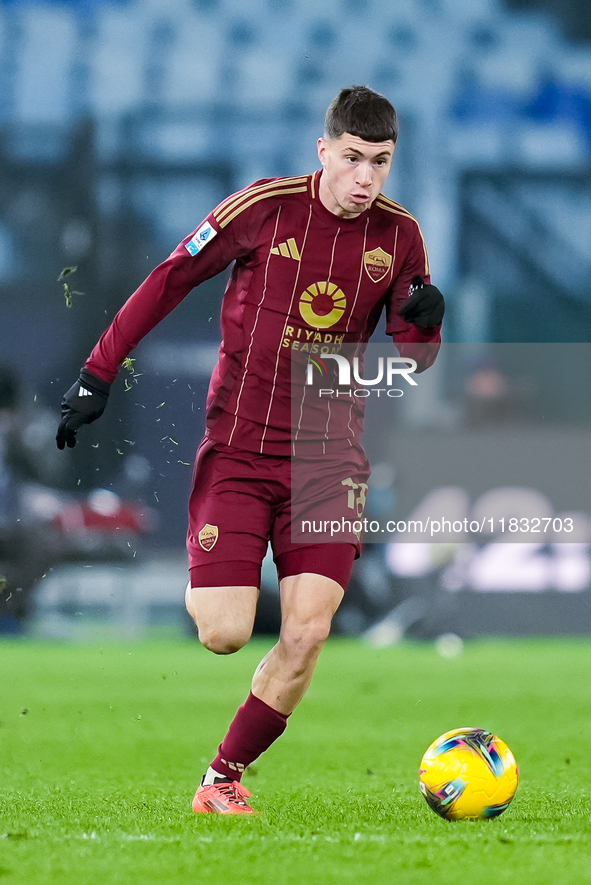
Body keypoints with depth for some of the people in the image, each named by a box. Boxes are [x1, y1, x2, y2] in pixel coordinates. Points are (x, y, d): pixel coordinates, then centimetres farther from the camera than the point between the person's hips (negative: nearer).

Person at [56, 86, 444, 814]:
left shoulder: (398, 236, 1)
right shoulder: (267, 207, -9)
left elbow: (411, 360, 7)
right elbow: (169, 281, -1)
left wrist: (422, 323, -17)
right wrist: (99, 373, -4)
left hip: (329, 458, 3)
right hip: (238, 447, -2)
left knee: (307, 633, -12)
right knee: (224, 635, -11)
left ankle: (225, 776, 8)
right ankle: (203, 588, 28)